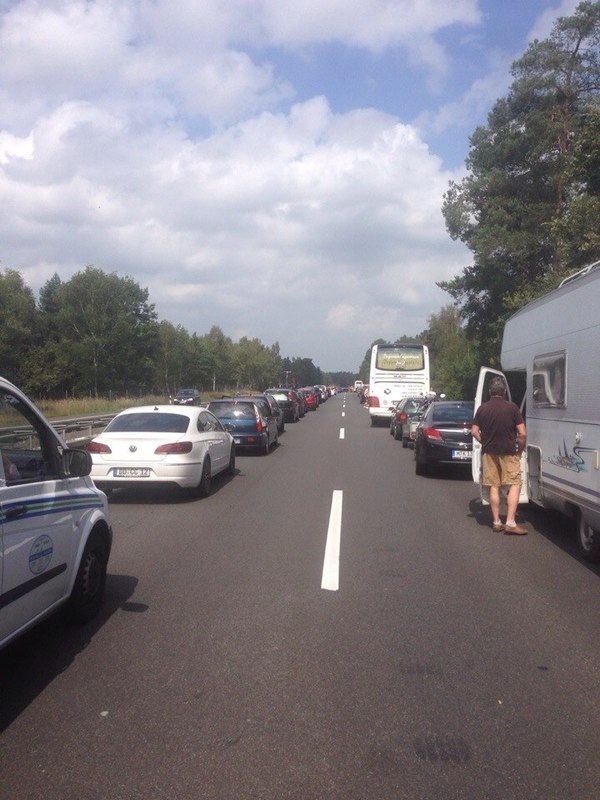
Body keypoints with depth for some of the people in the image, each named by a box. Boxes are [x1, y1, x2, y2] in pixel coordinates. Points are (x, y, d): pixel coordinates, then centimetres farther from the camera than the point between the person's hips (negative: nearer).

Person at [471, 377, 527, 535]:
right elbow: (522, 434, -10)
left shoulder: (482, 408, 0)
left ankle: (496, 522, 13)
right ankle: (510, 523, -9)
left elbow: (474, 431, 1)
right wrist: (520, 449, 4)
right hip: (509, 452, -3)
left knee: (494, 487, 9)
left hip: (489, 452, 3)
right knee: (514, 485, 0)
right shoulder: (512, 407, -8)